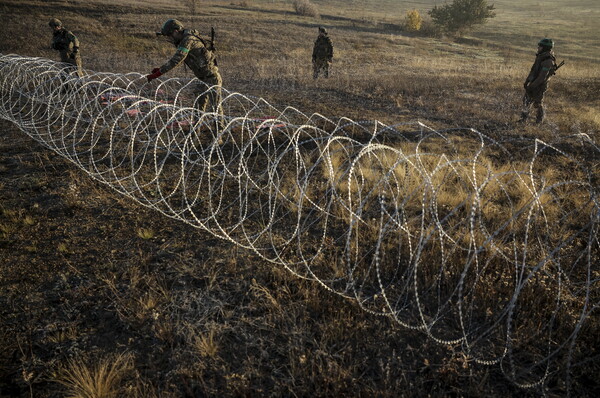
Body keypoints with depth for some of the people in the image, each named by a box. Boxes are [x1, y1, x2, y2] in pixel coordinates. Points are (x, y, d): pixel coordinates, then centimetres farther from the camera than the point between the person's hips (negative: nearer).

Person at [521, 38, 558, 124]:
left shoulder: (548, 61, -26)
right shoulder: (540, 57, 4)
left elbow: (542, 77, -27)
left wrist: (532, 86, -23)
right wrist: (527, 81, 7)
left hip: (540, 86, -8)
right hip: (533, 83, 8)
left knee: (538, 104, 6)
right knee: (526, 101, 14)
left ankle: (539, 120, 24)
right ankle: (523, 118, 26)